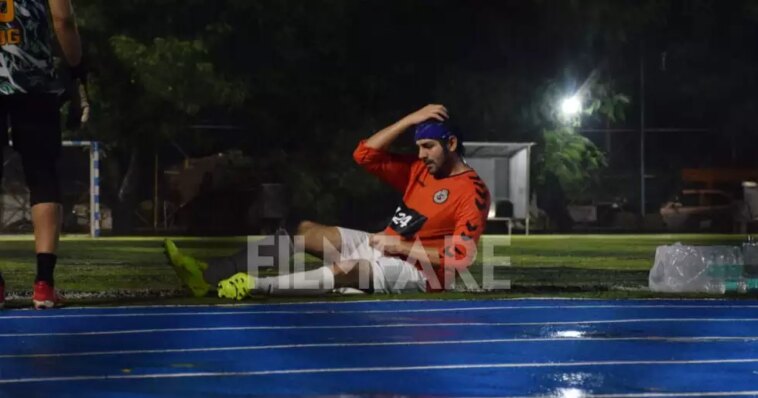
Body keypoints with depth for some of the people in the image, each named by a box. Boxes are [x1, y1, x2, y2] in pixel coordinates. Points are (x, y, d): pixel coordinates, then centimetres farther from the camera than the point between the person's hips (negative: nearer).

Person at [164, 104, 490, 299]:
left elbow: (460, 257, -22)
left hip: (417, 270, -9)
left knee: (349, 270, -37)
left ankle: (256, 286, -53)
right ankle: (209, 274, -16)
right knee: (305, 231, -3)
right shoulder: (418, 169, 11)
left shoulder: (473, 192, -13)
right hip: (383, 248, 9)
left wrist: (401, 246, -19)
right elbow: (365, 155, 6)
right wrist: (410, 120, 0)